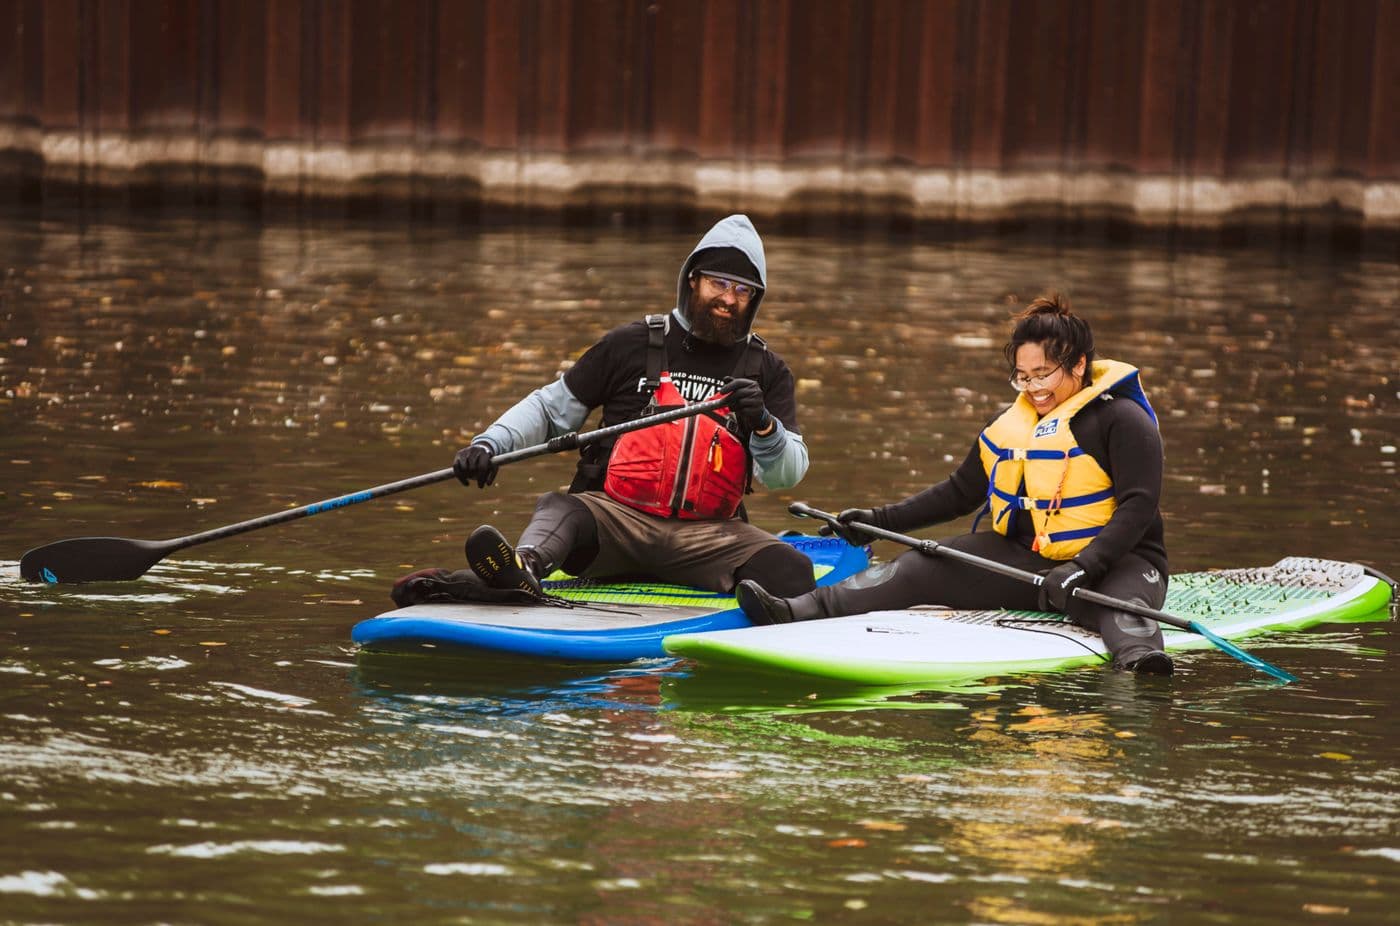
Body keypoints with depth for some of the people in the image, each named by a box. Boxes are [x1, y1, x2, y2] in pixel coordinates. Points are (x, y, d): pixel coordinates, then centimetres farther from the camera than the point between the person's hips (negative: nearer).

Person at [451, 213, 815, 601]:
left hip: (706, 535, 3)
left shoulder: (767, 372, 14)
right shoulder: (632, 345, 9)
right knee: (559, 510, -37)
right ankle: (524, 567, -66)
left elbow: (788, 474, 6)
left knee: (793, 572, -26)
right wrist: (489, 444, -4)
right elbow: (550, 407, 13)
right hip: (616, 516, -3)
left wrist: (764, 424, -16)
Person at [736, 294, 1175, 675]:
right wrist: (880, 520, 11)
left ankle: (1137, 653, -75)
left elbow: (1138, 507, -21)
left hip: (1114, 558, -6)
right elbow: (960, 491, 19)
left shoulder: (1123, 421, -12)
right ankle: (796, 611, -22)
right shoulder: (1009, 424, 10)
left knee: (1117, 601, -42)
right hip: (1023, 554, 6)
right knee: (918, 568, -9)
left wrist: (1084, 567, -34)